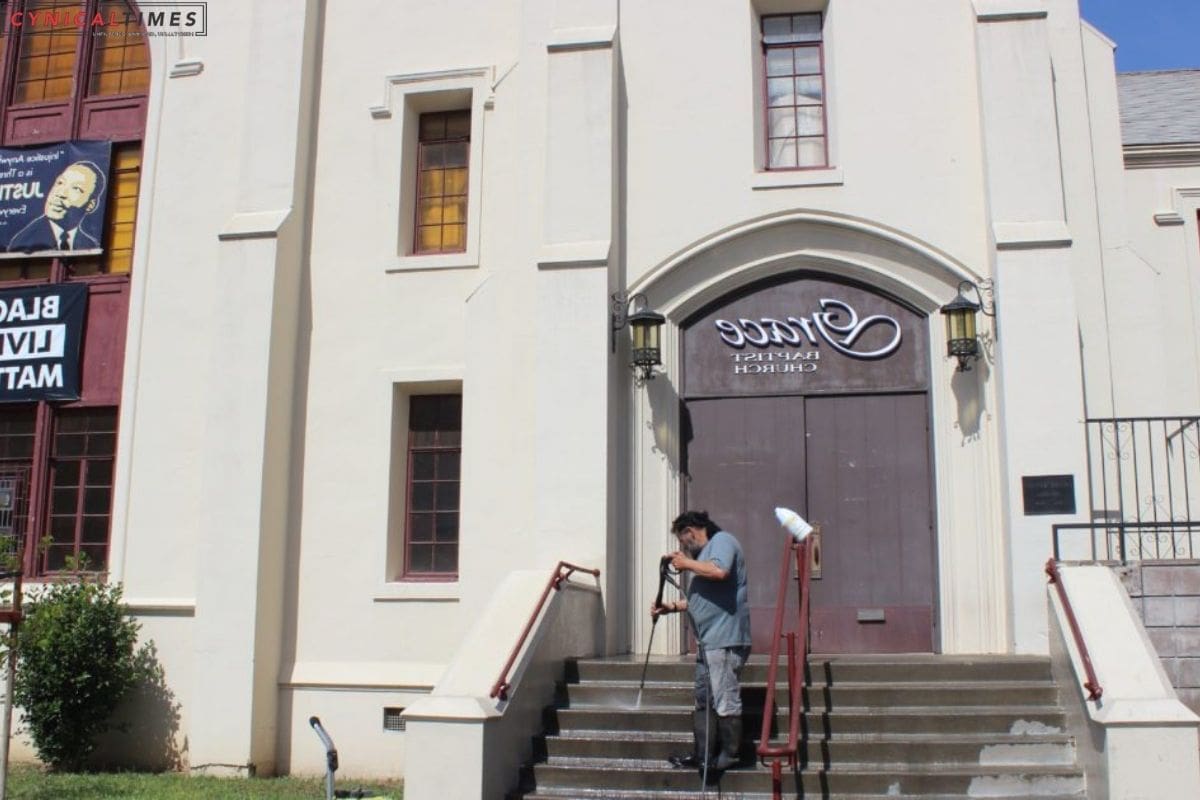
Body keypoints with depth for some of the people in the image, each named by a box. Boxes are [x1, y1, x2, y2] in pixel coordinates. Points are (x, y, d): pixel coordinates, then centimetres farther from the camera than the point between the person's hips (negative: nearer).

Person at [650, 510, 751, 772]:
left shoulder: (722, 540, -4)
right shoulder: (705, 552, 25)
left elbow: (720, 571, -25)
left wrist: (687, 563, -11)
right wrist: (672, 606, 22)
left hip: (725, 639, -11)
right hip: (708, 640, 11)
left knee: (725, 701, -6)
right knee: (703, 700, 11)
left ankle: (729, 755, 2)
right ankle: (702, 755, 14)